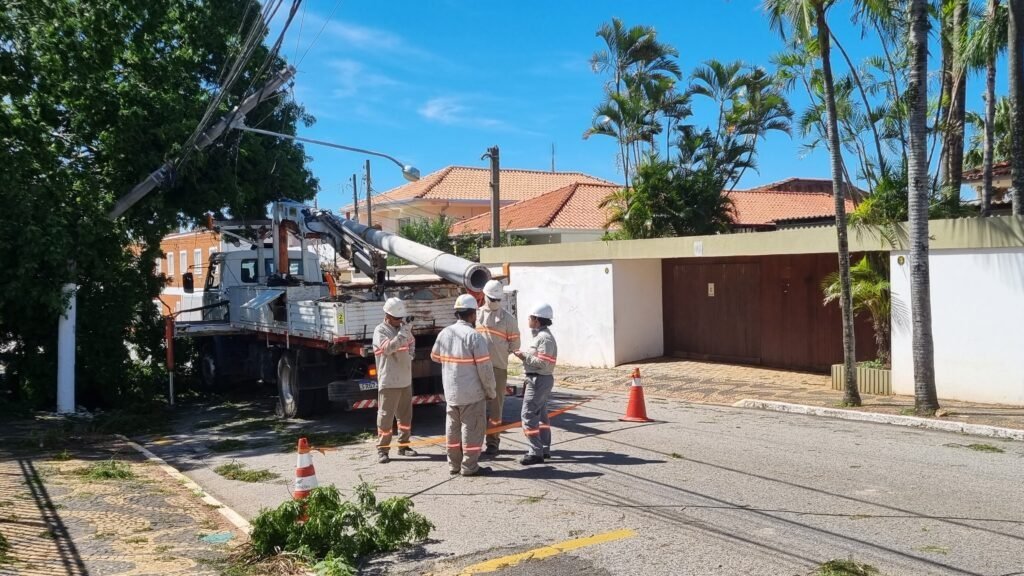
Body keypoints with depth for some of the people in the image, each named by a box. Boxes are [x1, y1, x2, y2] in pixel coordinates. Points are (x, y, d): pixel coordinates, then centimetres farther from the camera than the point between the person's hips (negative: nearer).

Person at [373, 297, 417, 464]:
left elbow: (411, 342, 27)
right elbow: (388, 348, -28)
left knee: (406, 416, 14)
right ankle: (382, 449, 5)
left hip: (405, 380, 7)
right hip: (389, 382, -7)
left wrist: (411, 353, 6)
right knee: (386, 416, -3)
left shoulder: (403, 327, 8)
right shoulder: (380, 330, -11)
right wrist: (403, 333, -31)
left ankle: (403, 445, 26)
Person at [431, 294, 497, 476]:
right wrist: (491, 391, -5)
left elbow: (435, 356, 18)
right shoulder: (474, 337, -17)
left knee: (453, 428, 15)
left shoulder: (444, 333, 1)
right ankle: (469, 466, 7)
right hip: (472, 393, -6)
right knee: (472, 429, 3)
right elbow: (485, 368, -16)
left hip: (450, 392, 6)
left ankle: (454, 464, 23)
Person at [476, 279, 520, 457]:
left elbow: (514, 344, 4)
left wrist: (498, 351, -5)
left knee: (495, 407, 2)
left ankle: (493, 443, 11)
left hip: (498, 367, -2)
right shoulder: (476, 315, 8)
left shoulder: (508, 318, 3)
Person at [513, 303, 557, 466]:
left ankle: (536, 453, -8)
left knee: (529, 415, -9)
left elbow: (542, 362, -25)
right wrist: (525, 354, 4)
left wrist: (524, 356, -17)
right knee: (541, 415, 16)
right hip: (540, 379, 11)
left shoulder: (545, 337, -19)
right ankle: (544, 449, 24)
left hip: (539, 380, -11)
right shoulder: (541, 335, 14)